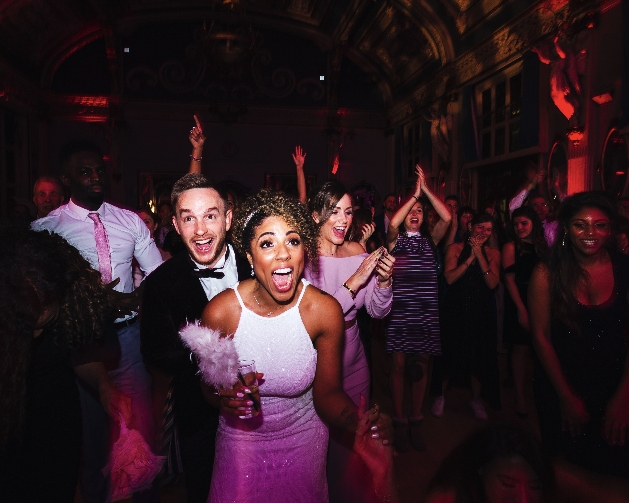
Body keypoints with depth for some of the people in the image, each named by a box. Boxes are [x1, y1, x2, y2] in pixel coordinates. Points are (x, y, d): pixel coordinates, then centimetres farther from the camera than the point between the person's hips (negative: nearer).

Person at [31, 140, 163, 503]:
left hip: (128, 333, 2)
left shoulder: (130, 222, 4)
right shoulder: (46, 228, -4)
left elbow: (159, 273, 2)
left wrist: (138, 297, -18)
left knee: (142, 419, 11)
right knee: (91, 425, 15)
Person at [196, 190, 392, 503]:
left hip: (304, 441, 1)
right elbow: (207, 384, -6)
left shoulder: (325, 311, -23)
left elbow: (327, 393, -13)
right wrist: (222, 397, -28)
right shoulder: (219, 312, -23)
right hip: (241, 441, 0)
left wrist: (352, 418, -34)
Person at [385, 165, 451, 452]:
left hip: (426, 311, 2)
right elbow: (393, 223, -19)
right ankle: (399, 422, 16)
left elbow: (446, 218, -7)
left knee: (421, 365, 8)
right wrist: (415, 193, -14)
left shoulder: (430, 240, 10)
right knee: (399, 364, 2)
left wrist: (426, 190, -8)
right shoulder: (395, 240, 4)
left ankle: (416, 421, 23)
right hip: (400, 310, -2)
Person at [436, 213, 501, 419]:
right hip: (456, 310, -2)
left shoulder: (493, 253, 5)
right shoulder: (455, 248, -2)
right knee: (450, 354, 6)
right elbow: (450, 278, -14)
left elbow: (493, 283, -9)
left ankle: (476, 399, 31)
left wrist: (479, 255, -14)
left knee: (479, 356, 9)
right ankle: (441, 395, 27)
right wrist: (470, 257, -16)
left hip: (482, 312, 2)